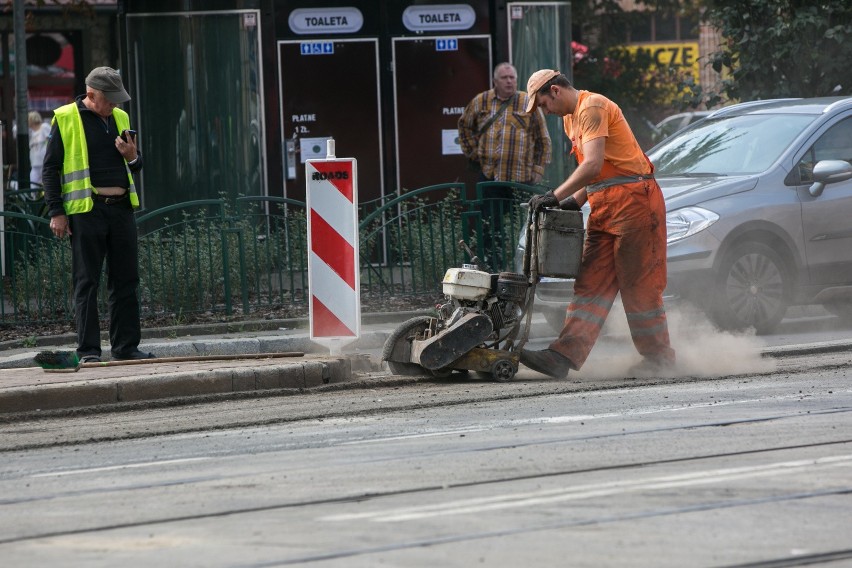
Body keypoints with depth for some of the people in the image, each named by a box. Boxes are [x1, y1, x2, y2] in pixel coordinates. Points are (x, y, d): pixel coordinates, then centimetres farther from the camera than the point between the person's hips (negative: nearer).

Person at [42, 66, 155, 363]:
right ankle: (88, 350, -1)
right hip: (86, 210, -5)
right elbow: (51, 168, -1)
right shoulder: (65, 119, -1)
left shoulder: (120, 118, 16)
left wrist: (133, 157, 1)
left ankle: (126, 346, 13)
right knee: (87, 283, -3)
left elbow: (134, 166, 25)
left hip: (121, 207, 5)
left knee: (126, 280, 6)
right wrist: (56, 212, -8)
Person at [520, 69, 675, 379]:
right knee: (591, 285, 0)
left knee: (639, 284, -2)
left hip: (633, 201, -10)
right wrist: (576, 200, 5)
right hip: (603, 207, 10)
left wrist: (555, 197, -26)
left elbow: (593, 165, -24)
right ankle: (564, 356, -8)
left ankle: (657, 354, 10)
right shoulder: (571, 118, 18)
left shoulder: (593, 108, -14)